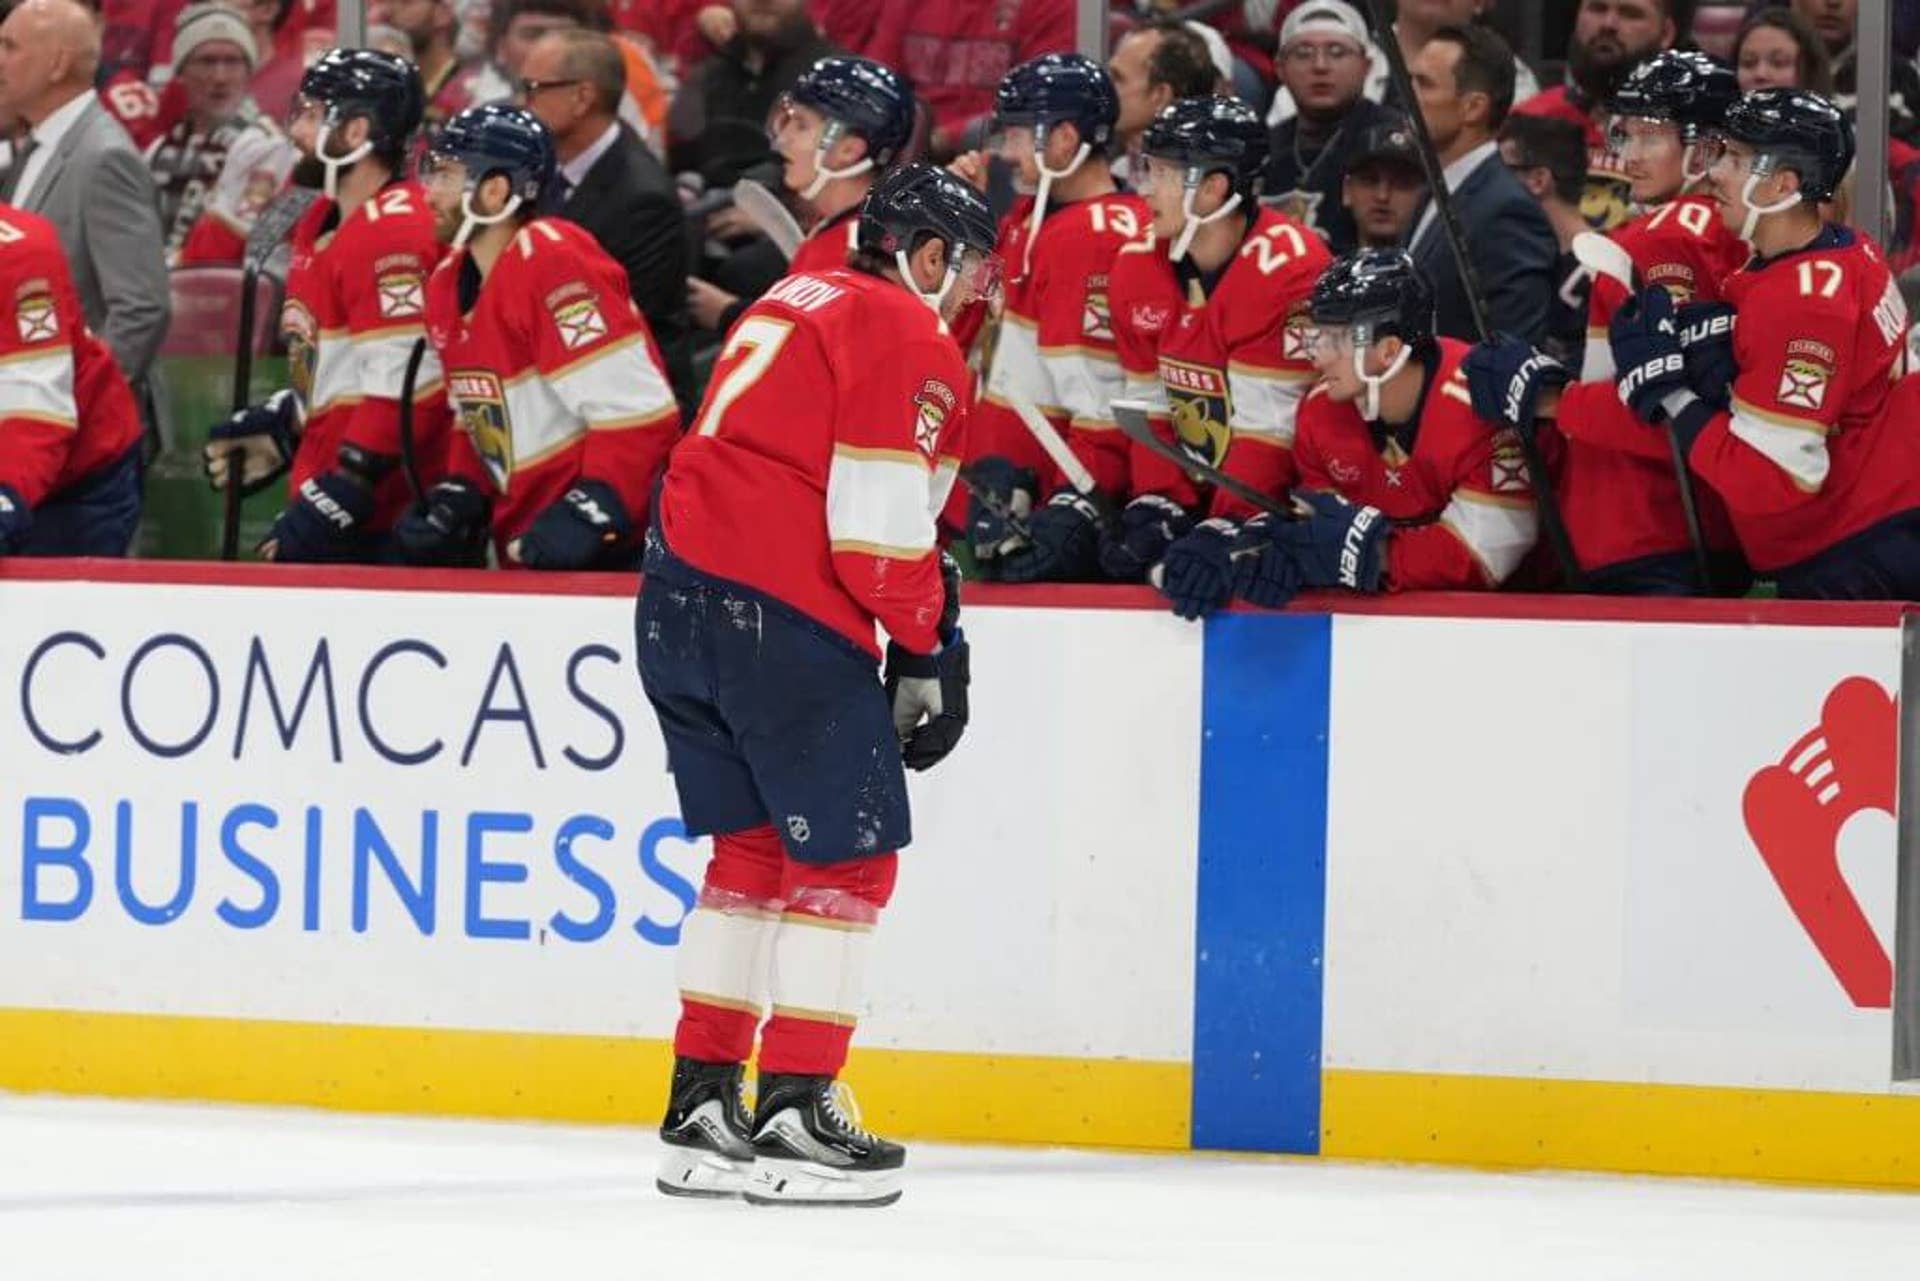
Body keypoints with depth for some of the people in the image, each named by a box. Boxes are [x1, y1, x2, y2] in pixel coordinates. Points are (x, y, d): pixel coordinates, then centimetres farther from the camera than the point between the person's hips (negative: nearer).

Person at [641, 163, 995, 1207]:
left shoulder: (798, 300, 22)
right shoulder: (909, 340, -6)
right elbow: (880, 528, -14)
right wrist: (928, 649, -1)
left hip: (679, 593, 9)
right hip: (785, 618, -9)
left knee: (752, 844, 17)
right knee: (847, 857, 0)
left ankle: (702, 1103, 17)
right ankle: (793, 1118, -3)